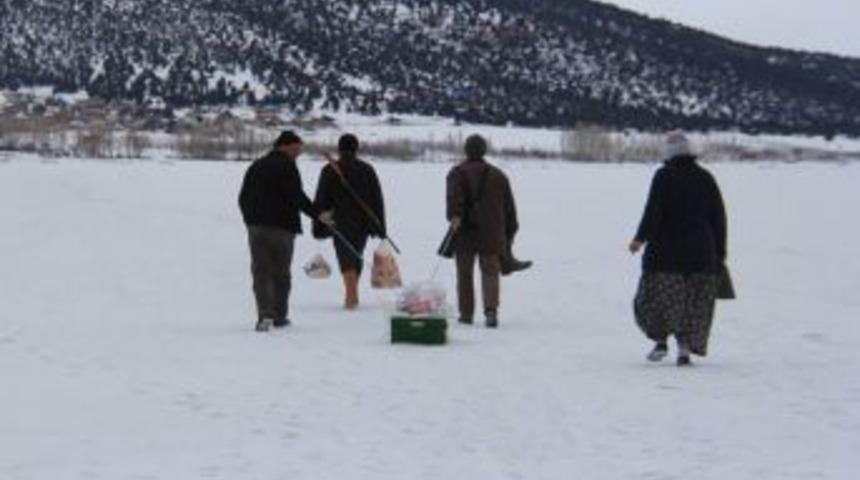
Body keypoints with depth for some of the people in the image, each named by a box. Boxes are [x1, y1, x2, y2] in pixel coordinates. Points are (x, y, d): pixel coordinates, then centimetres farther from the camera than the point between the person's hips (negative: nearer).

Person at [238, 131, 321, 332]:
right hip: (282, 226, -5)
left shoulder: (256, 166, 15)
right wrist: (317, 214, -13)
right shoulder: (286, 166, -7)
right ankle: (280, 315, 14)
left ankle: (265, 314, -13)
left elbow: (243, 198, 17)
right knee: (281, 272, 8)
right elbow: (296, 196, -18)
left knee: (261, 272, 2)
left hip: (256, 227, 5)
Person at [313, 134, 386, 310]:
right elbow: (378, 199, 5)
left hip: (341, 223, -3)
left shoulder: (329, 171, -3)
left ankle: (352, 297, -19)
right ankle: (351, 296, 27)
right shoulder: (367, 170, 6)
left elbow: (321, 200, -2)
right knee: (356, 257, 17)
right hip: (363, 222, 3)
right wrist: (380, 226, 7)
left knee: (347, 259, -5)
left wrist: (318, 226, 2)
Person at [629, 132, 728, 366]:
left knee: (656, 297, 5)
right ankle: (685, 346, 0)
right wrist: (720, 252, 15)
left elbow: (653, 210, -14)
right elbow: (718, 216, 10)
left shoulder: (664, 176, -5)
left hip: (666, 250, -4)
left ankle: (661, 340, -8)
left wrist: (641, 238, -12)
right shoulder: (706, 178, 8)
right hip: (700, 253, 4)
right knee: (695, 303, 7)